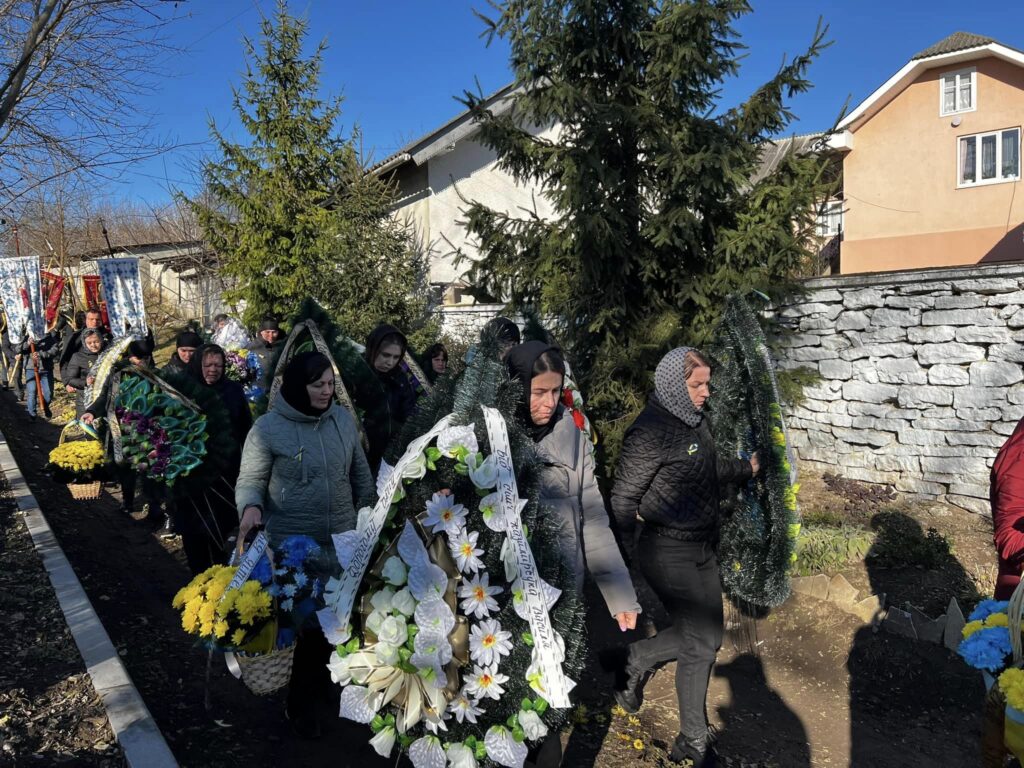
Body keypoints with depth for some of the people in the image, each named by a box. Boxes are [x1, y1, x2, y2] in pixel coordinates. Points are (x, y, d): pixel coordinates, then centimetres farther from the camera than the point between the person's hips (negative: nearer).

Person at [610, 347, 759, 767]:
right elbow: (623, 499, -19)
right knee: (701, 639, -3)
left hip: (703, 548, 8)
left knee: (702, 640, 13)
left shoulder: (698, 421, 3)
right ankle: (634, 660, 24)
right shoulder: (650, 431, -21)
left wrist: (746, 468, 37)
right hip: (668, 552, -8)